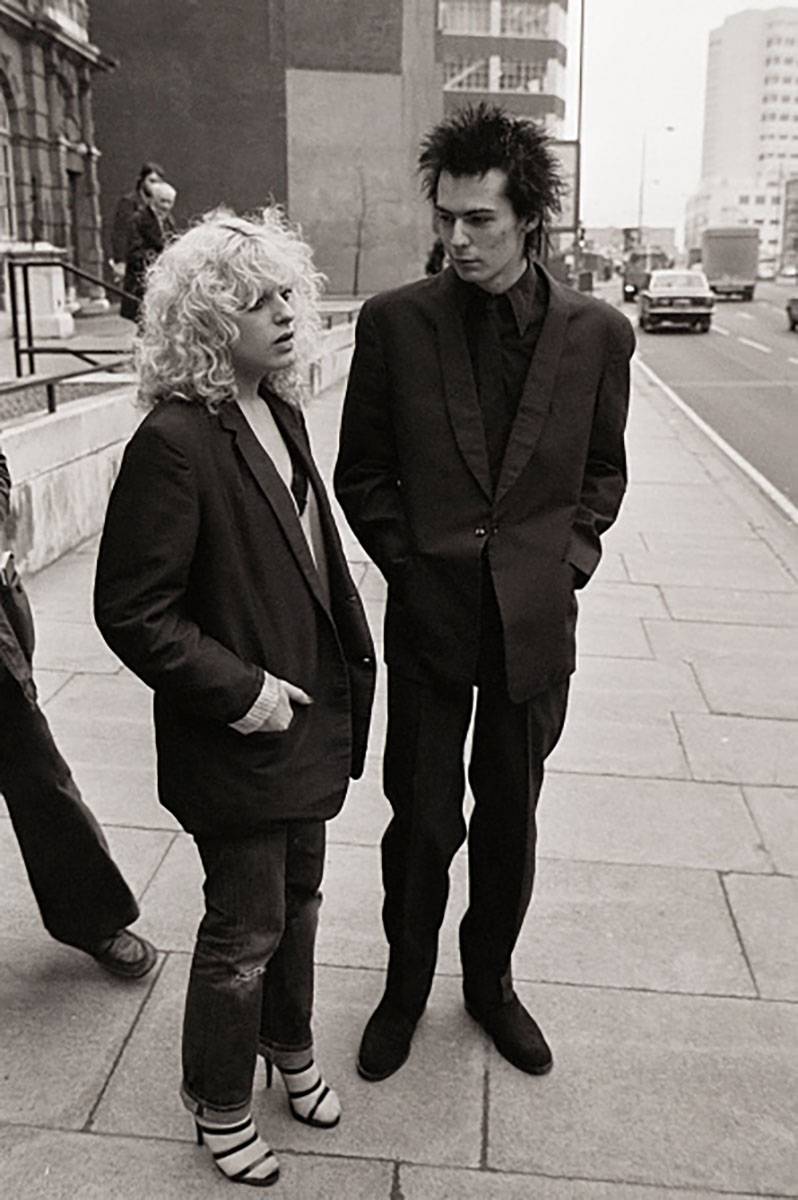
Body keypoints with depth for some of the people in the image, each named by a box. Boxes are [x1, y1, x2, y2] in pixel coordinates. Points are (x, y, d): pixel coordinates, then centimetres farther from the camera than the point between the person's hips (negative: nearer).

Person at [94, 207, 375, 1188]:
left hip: (307, 717, 8)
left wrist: (347, 655, 8)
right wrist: (237, 691, -21)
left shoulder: (280, 412, 4)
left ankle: (289, 1047, 49)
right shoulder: (173, 442, -22)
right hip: (234, 737, -8)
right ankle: (219, 1104, 36)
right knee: (246, 926, 10)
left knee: (298, 897, 24)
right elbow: (131, 612, -20)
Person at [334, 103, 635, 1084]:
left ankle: (490, 980, 40)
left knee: (508, 818, 16)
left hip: (534, 621, 1)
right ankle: (406, 984, 36)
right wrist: (408, 559, -5)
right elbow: (361, 471, 3)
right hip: (430, 616, -1)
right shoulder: (395, 322, -5)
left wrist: (569, 558, -1)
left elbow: (602, 471, 10)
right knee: (421, 818, 10)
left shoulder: (597, 333, -3)